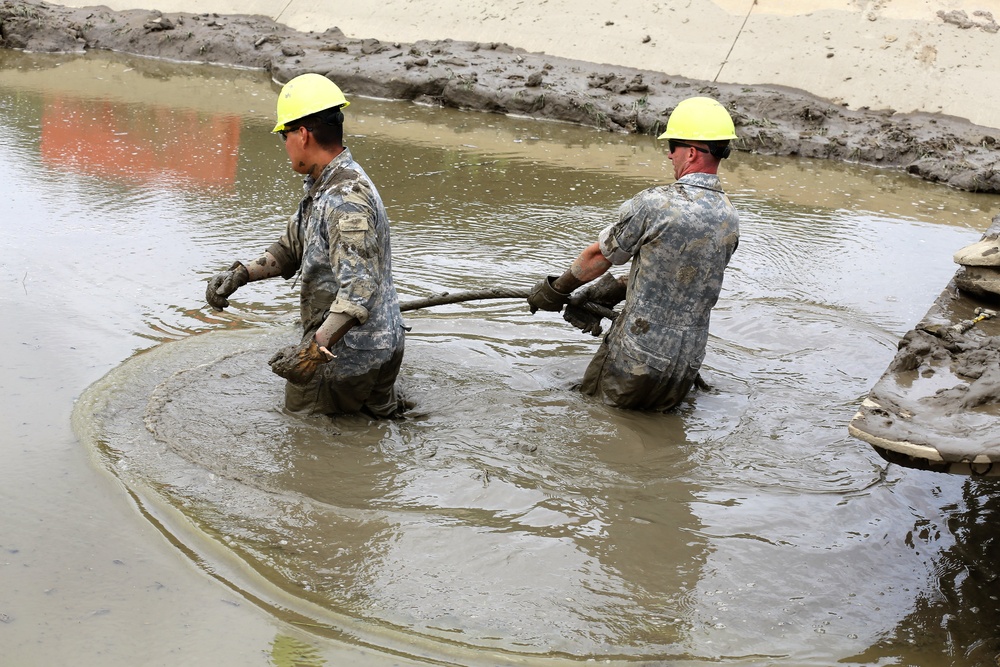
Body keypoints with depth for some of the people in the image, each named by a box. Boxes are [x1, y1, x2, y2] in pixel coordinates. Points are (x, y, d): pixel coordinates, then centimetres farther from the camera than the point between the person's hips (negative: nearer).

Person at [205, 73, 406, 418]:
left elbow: (359, 290, -36)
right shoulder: (322, 186, 7)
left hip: (350, 355, -10)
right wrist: (240, 274, 3)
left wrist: (315, 348, -45)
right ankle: (382, 400, 20)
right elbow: (292, 248, 18)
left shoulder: (346, 199, -27)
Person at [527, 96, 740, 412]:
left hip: (637, 359, -6)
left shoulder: (654, 203, -18)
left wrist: (556, 289, 13)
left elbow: (599, 256, -4)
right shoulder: (731, 220, 2)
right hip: (686, 367, 6)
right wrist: (612, 290, 18)